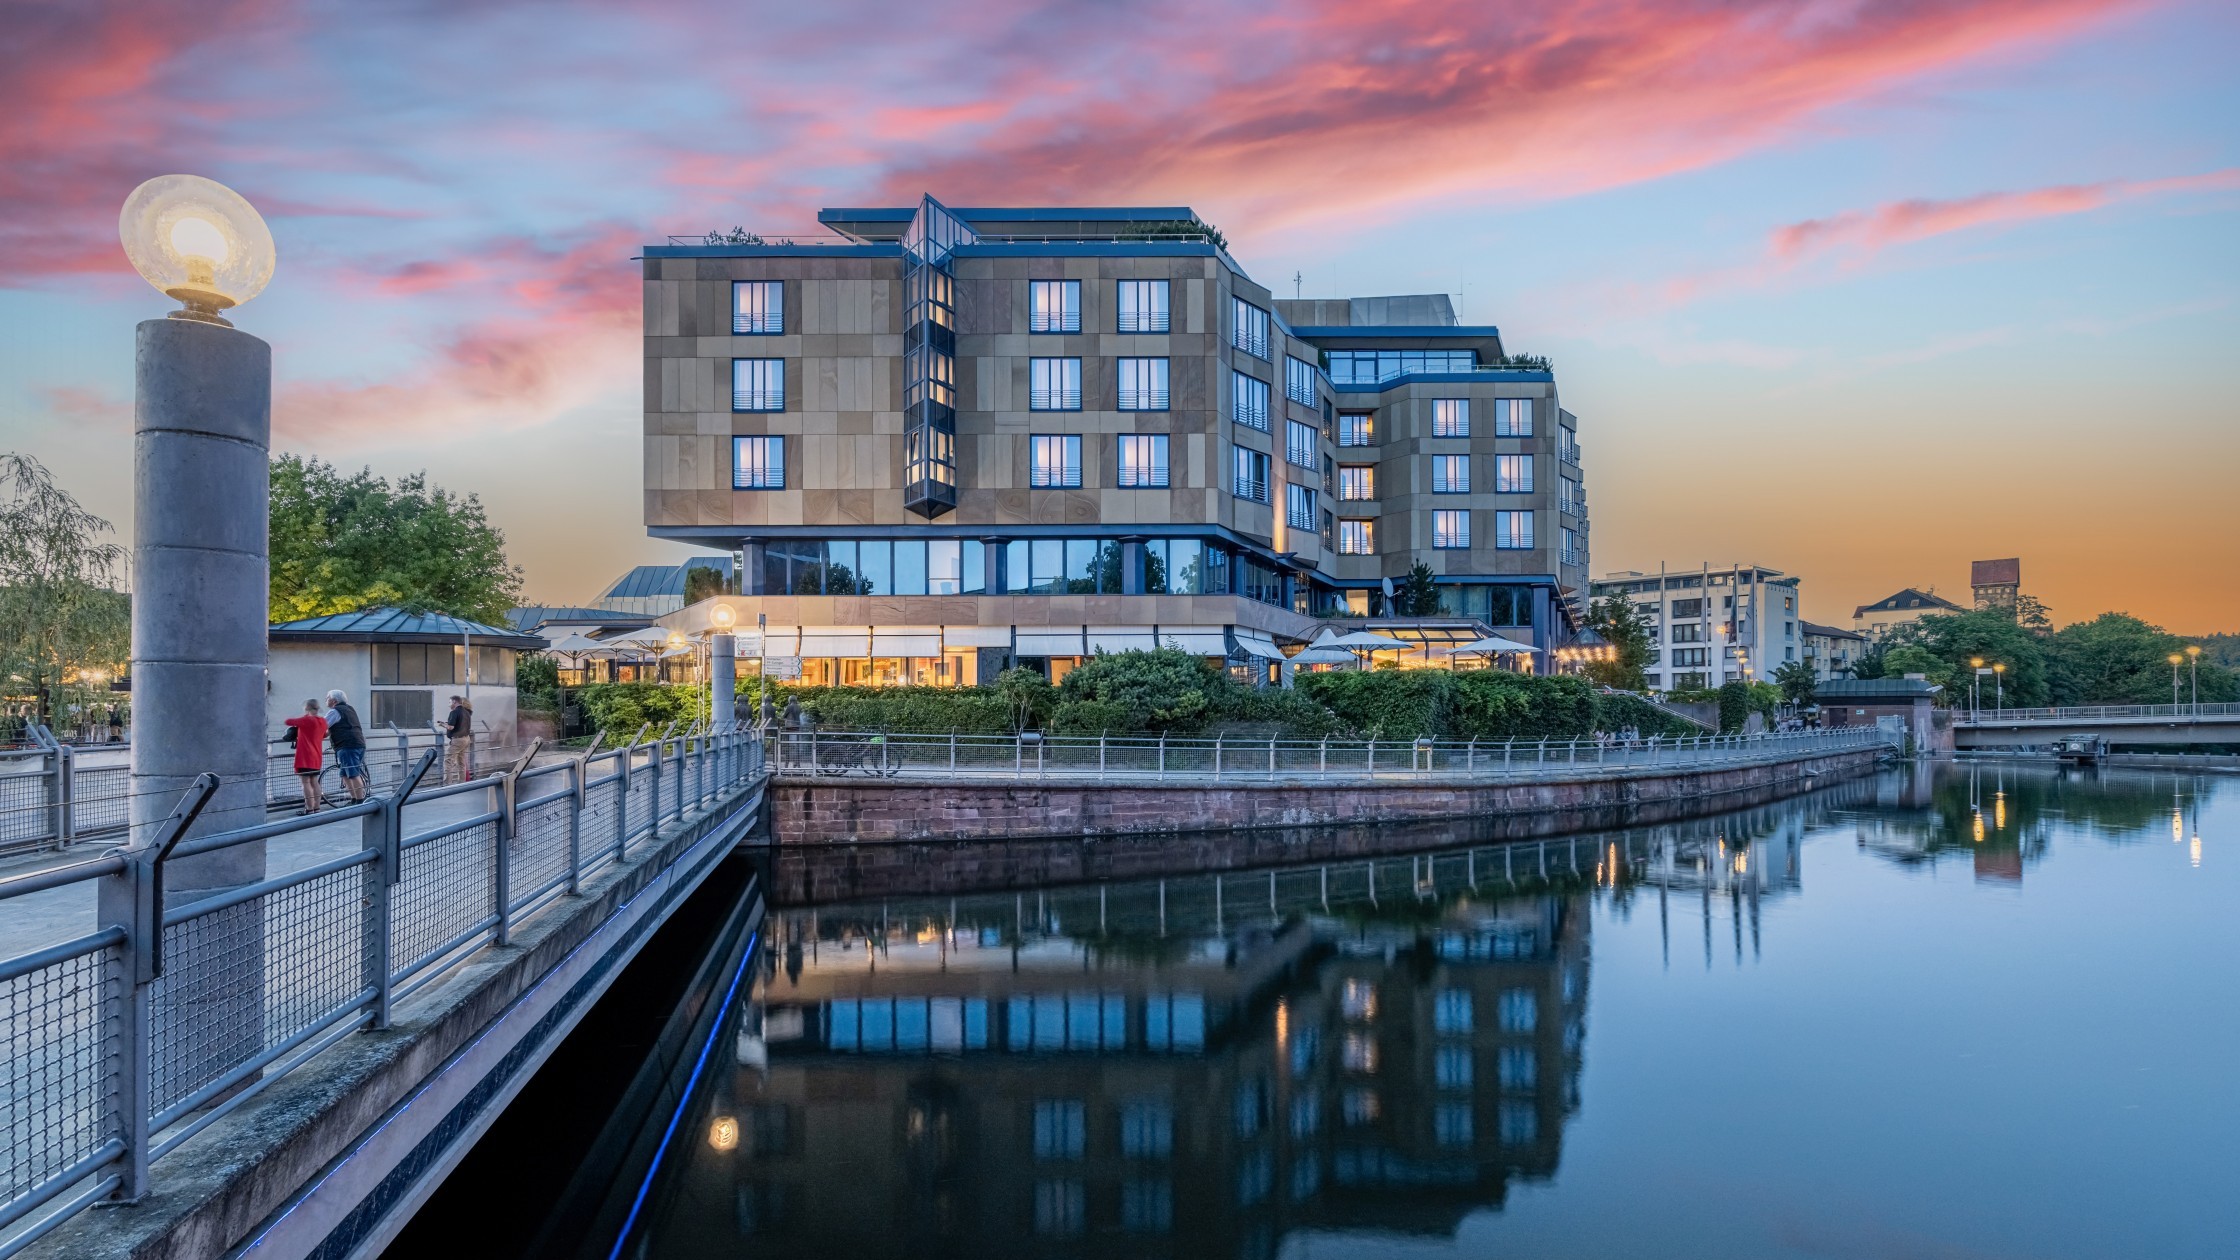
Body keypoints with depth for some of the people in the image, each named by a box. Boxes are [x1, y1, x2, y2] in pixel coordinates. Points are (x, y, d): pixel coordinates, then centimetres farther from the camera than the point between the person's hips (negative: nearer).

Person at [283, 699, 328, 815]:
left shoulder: (306, 720, -14)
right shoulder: (323, 721, 7)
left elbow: (288, 721, -9)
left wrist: (296, 721, 11)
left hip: (305, 757, -7)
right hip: (317, 757, 7)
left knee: (306, 783, -6)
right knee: (314, 782, 13)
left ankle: (309, 809, -9)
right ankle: (316, 808, 15)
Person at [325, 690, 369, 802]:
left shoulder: (334, 711, -3)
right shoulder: (349, 709, 24)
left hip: (347, 746, -9)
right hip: (360, 744, 9)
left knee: (354, 775, -10)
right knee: (345, 774, 16)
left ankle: (360, 802, -13)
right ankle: (354, 800, 16)